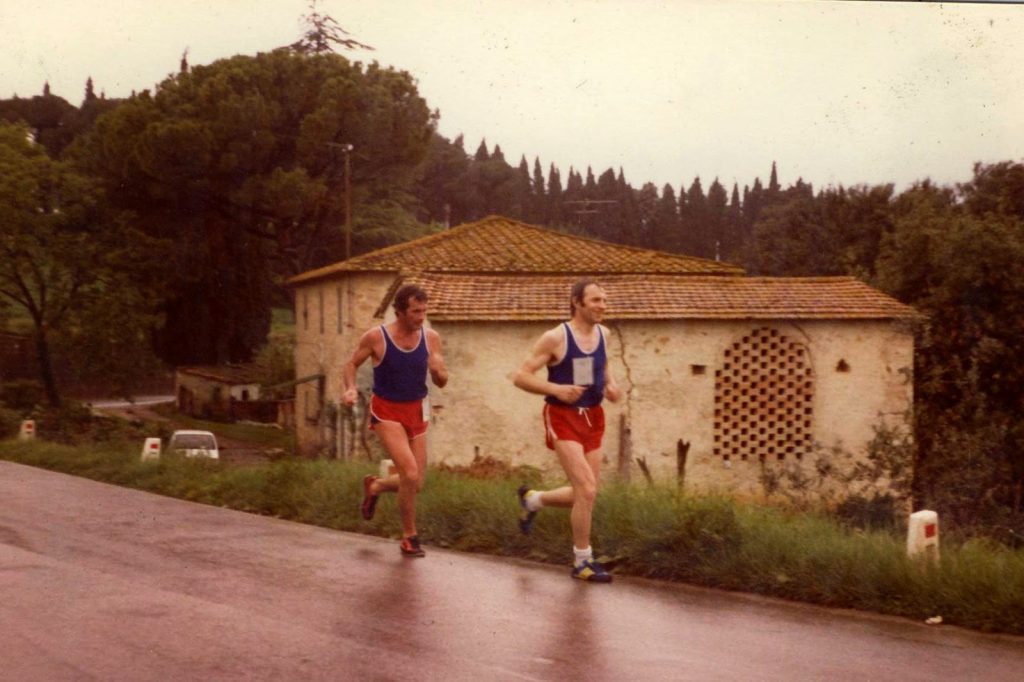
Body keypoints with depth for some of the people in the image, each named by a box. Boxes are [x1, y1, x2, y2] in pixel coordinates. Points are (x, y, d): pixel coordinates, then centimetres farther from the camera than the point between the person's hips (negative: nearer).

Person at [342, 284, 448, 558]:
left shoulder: (431, 338, -5)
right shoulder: (376, 337, -14)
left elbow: (441, 383, 1)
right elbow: (351, 364, 0)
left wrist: (439, 371, -23)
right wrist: (350, 388, -20)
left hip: (416, 412, 5)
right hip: (386, 413, -4)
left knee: (415, 483, 7)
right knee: (410, 473, -19)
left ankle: (374, 487, 40)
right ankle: (409, 537, 0)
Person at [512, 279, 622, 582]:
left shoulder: (602, 333, 5)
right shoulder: (555, 338, -13)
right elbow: (521, 376, -12)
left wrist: (611, 384, 4)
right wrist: (556, 389, -25)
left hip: (592, 417, 7)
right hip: (563, 418, -7)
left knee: (586, 492, 11)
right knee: (586, 489, -16)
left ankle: (531, 500, 38)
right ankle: (582, 562, -2)